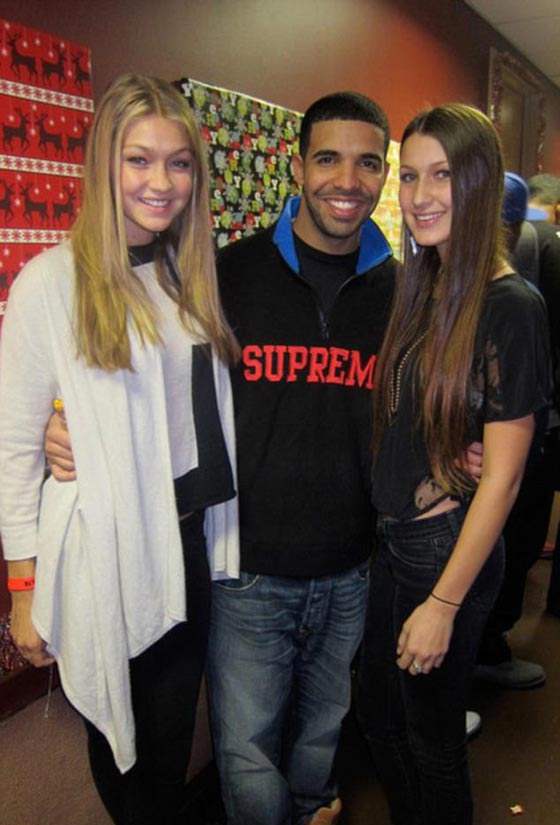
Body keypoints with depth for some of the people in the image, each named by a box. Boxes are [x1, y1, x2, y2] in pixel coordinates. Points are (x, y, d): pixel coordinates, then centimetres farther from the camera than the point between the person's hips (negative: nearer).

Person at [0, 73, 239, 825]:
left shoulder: (193, 273, 6)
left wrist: (226, 531, 11)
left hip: (191, 540, 5)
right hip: (104, 555, -4)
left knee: (173, 740, 19)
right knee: (119, 737, 17)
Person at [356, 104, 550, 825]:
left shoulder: (510, 307, -17)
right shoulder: (417, 289, 5)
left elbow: (502, 473, -17)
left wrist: (443, 602, -15)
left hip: (451, 550, -7)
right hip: (390, 537, 7)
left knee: (430, 739, 15)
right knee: (377, 718, 23)